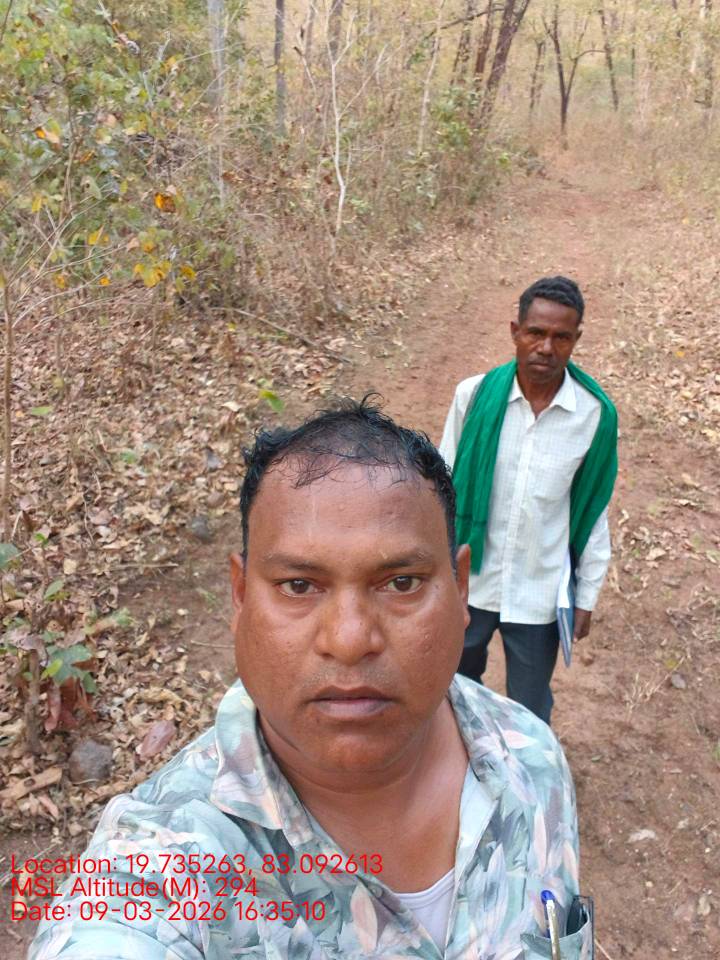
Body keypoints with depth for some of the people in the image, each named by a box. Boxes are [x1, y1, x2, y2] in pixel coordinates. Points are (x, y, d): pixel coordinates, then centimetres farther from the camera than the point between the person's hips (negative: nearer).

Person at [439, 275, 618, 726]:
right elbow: (445, 485, -4)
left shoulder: (596, 414, -13)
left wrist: (588, 595, 2)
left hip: (540, 591, -1)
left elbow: (593, 508, -3)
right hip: (469, 580, 1)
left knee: (530, 710, 17)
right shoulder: (475, 394, -14)